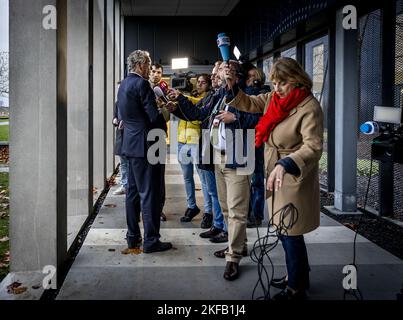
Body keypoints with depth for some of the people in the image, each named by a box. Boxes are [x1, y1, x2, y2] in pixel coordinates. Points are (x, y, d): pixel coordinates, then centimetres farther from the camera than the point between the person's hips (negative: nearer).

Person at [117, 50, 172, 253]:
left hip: (131, 145, 10)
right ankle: (151, 240, 2)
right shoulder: (141, 84, -15)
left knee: (133, 191, 13)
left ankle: (133, 237, 20)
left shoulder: (124, 84, 14)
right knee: (150, 193, -4)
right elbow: (154, 116, -19)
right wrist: (163, 126, 0)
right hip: (145, 145, -10)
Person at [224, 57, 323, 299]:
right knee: (284, 231, 18)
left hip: (295, 178, -8)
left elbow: (313, 147, -27)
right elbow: (248, 104, 16)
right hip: (276, 174, 8)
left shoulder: (309, 107, -19)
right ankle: (300, 277, 38)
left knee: (290, 234, 1)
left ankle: (296, 289, 20)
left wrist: (285, 164, -41)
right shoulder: (274, 98, 5)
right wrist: (232, 86, -2)